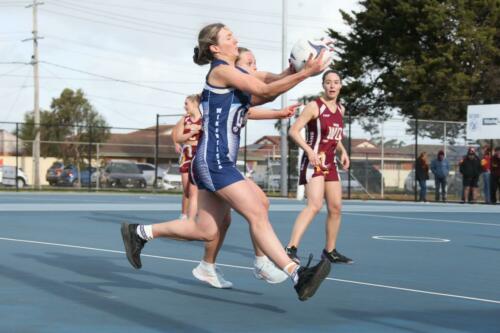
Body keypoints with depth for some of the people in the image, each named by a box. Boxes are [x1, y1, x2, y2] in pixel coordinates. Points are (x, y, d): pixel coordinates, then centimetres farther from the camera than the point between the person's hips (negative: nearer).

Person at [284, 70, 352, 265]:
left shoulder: (340, 109, 12)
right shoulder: (315, 106, -9)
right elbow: (293, 131, -14)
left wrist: (343, 151, 10)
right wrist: (309, 150, -26)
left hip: (330, 163, 8)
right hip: (314, 161, -8)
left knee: (336, 208, 10)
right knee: (315, 205, -23)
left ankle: (330, 251, 24)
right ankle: (291, 248, -27)